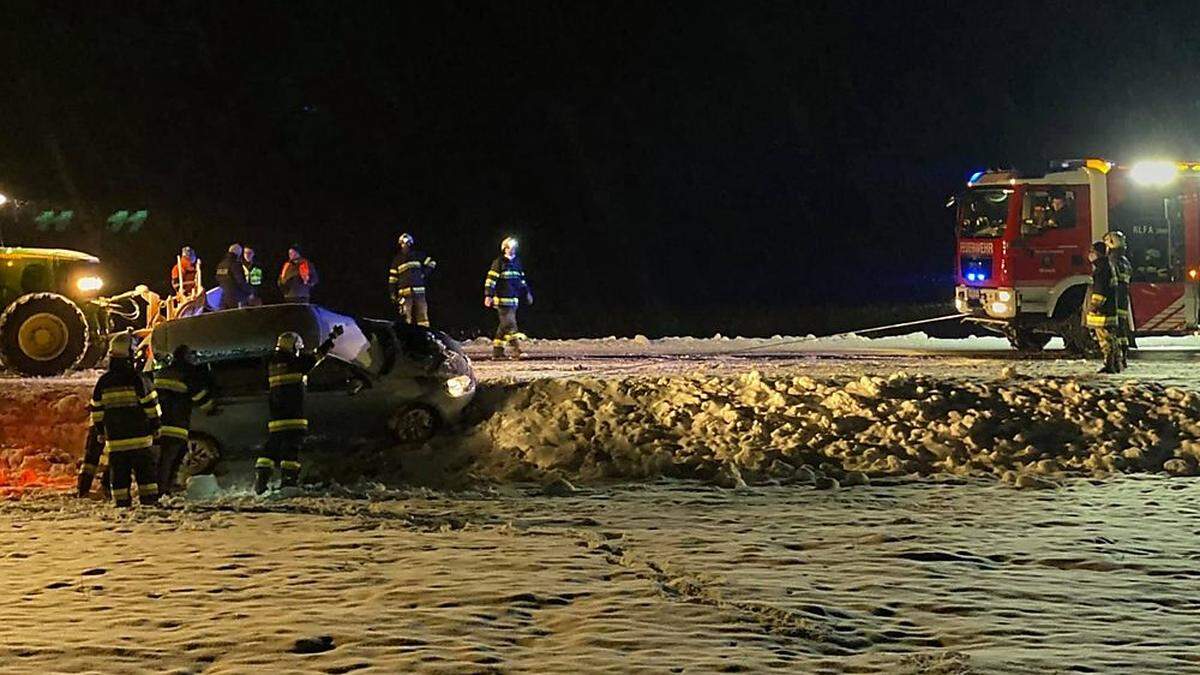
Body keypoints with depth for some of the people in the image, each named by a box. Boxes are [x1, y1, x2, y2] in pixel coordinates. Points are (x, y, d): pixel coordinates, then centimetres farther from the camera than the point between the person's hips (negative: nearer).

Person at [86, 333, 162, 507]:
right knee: (145, 471, 4)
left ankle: (122, 502, 6)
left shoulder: (103, 382, 2)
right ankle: (149, 500, 2)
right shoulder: (137, 378, -10)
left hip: (115, 440, 3)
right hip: (139, 437, -3)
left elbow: (97, 410, 9)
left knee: (119, 473, 7)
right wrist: (155, 427, 5)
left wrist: (101, 431, 21)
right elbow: (151, 406, -7)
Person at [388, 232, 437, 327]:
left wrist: (424, 274, 10)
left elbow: (432, 263, 21)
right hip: (405, 293, -1)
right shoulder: (397, 260, 9)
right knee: (406, 317, -7)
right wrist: (392, 293, 2)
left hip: (419, 291, 2)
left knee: (422, 314, -1)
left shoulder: (418, 256, 11)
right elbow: (392, 278, 8)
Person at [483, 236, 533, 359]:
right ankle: (516, 349, -18)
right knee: (510, 324, -12)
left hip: (514, 299, 8)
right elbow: (491, 280, -10)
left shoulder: (517, 263, 15)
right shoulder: (498, 263, -6)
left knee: (504, 326, 10)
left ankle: (497, 351, 16)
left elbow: (522, 279, 24)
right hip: (502, 299, -8)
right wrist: (488, 296, -16)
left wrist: (527, 293, 22)